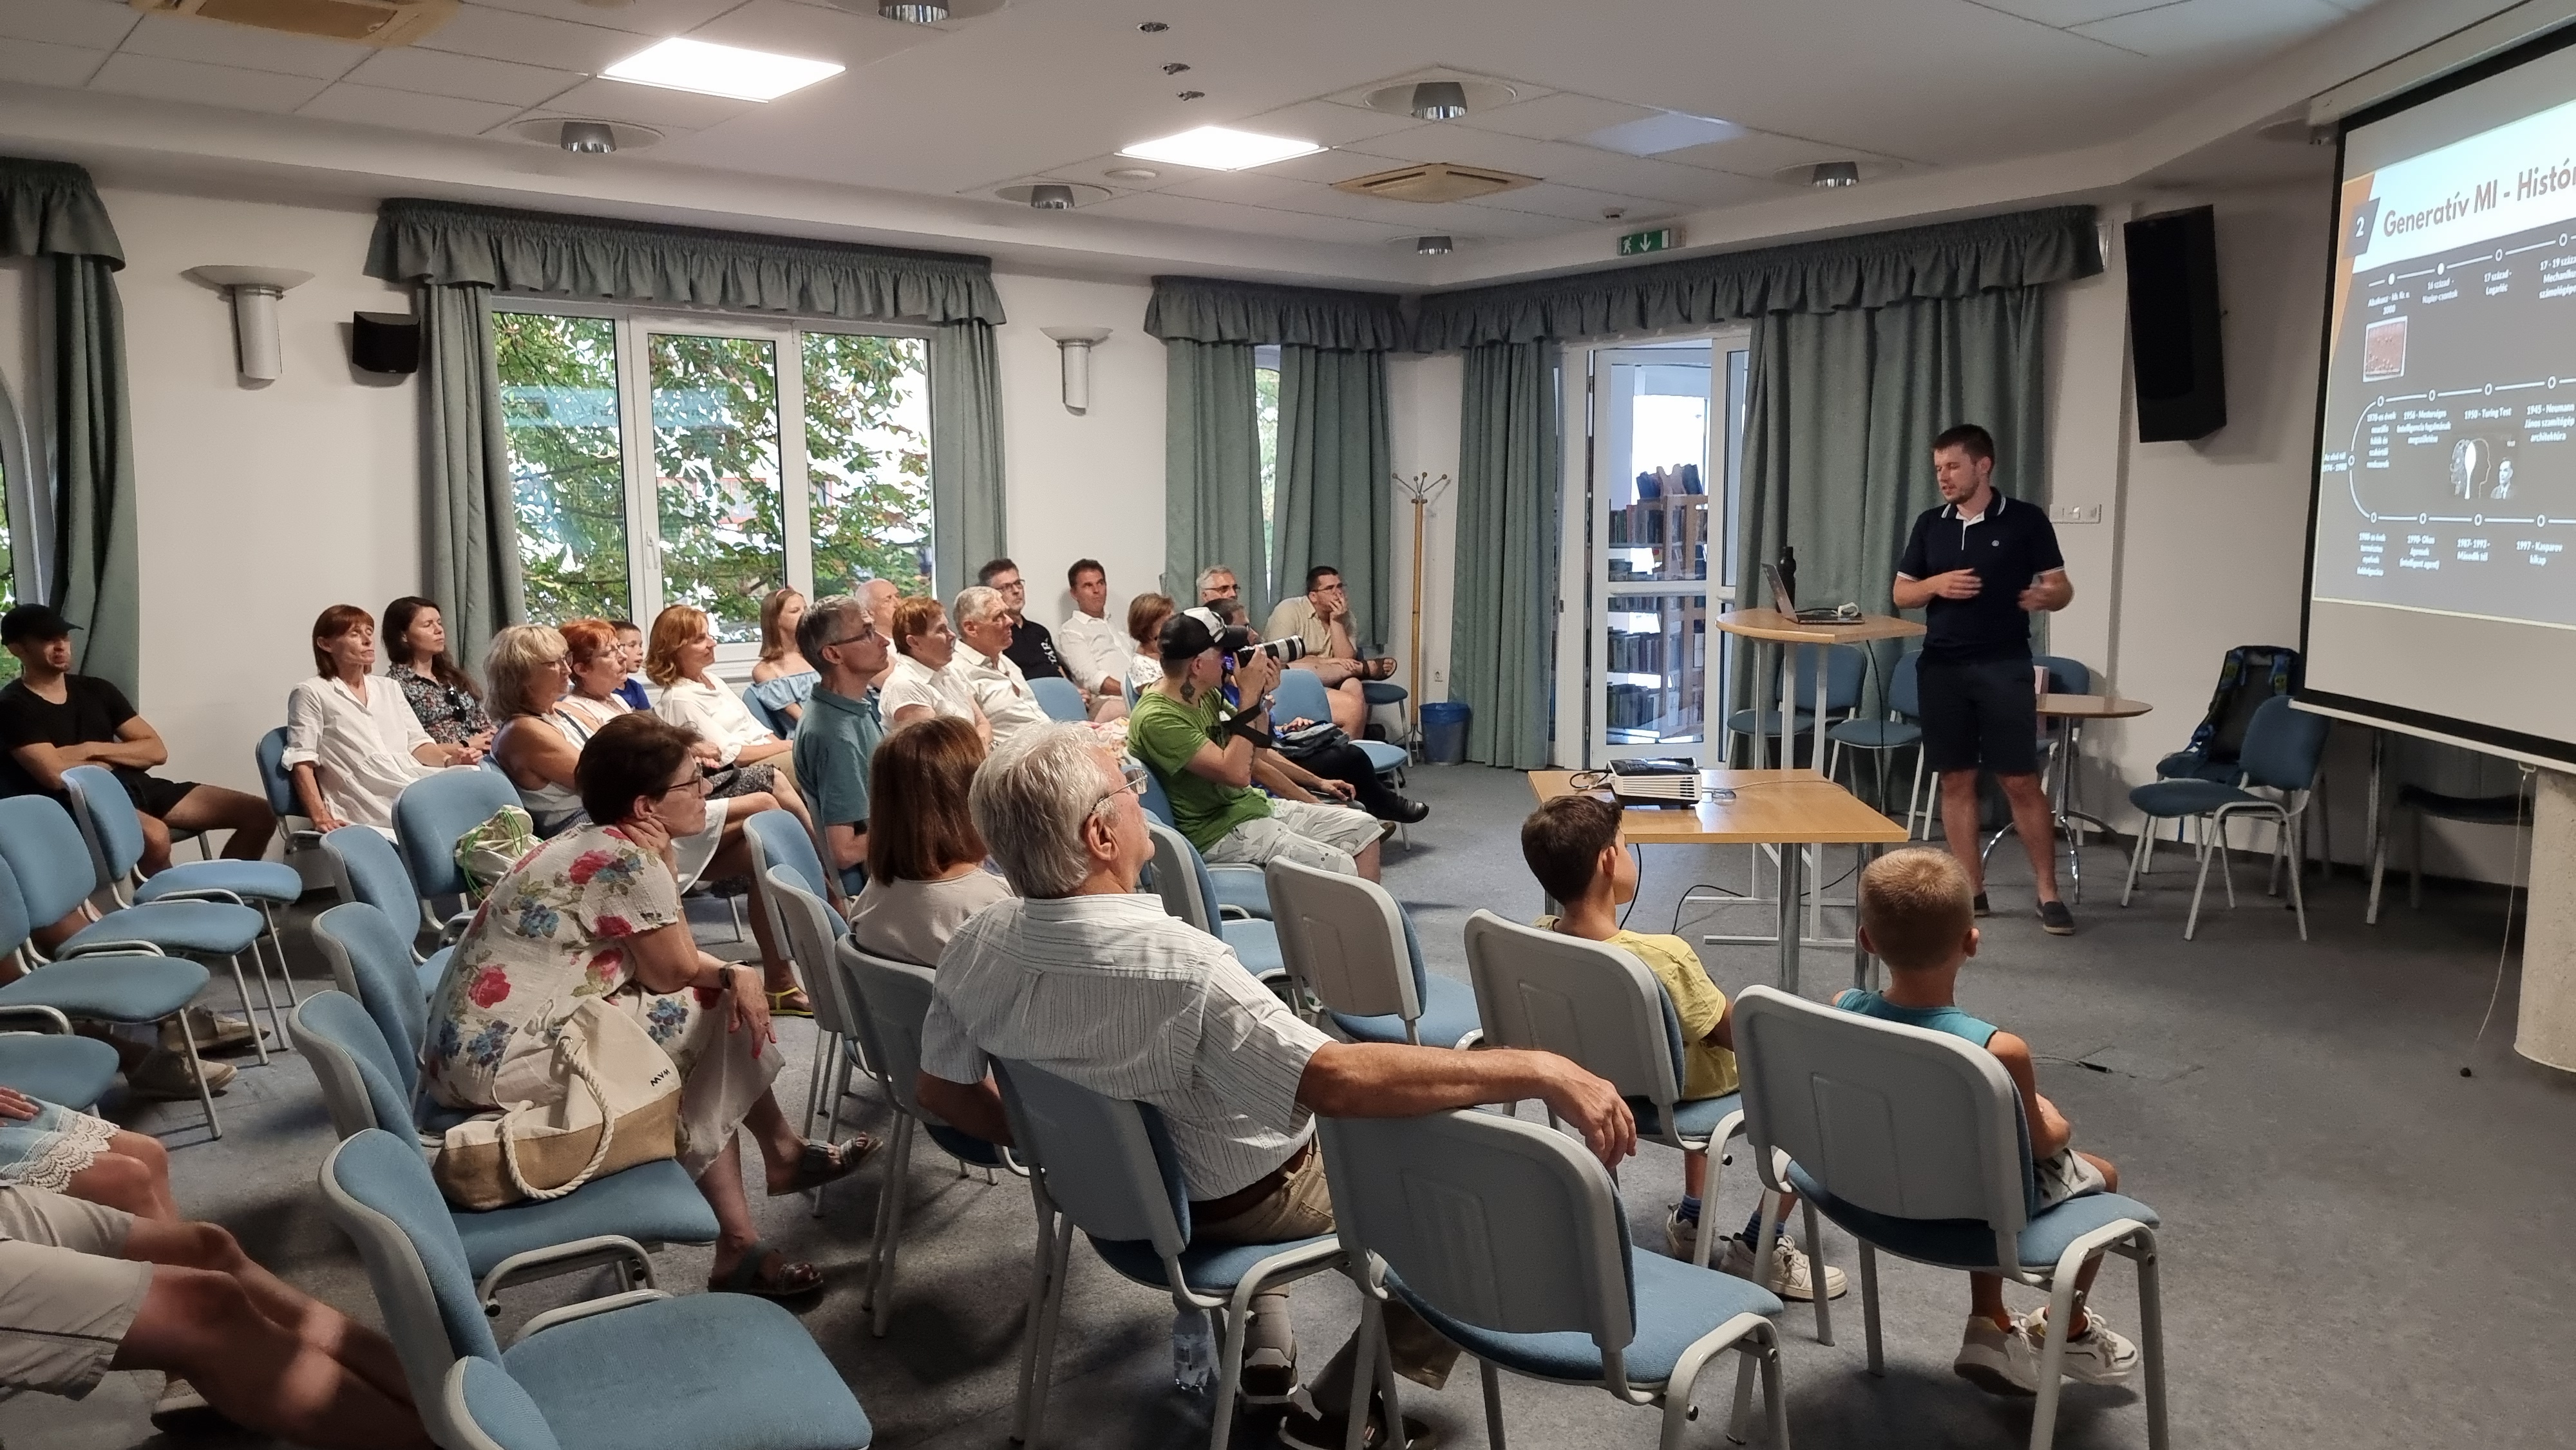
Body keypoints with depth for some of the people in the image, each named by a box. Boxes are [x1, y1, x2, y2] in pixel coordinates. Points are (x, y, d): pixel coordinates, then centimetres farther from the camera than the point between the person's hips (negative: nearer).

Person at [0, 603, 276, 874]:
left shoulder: (96, 690, 17)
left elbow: (157, 751, 11)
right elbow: (56, 775, -15)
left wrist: (91, 750, -3)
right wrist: (113, 760, 2)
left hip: (137, 787, 7)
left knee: (260, 814, -6)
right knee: (155, 835, -42)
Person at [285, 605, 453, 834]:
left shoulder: (390, 688, 25)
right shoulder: (311, 694, 7)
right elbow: (302, 764, 0)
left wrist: (450, 760, -4)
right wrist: (320, 818, -15)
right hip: (365, 801, -6)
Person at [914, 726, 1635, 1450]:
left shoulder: (975, 947, -17)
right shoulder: (1177, 964, -39)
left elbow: (941, 1088, -2)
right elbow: (1338, 1081, -43)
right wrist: (1541, 1071, -40)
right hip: (1242, 1204, -6)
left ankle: (1262, 1347, 30)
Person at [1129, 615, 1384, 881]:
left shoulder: (1206, 694, 5)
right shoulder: (1157, 718, -22)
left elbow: (1254, 753, 13)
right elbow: (1237, 773, -28)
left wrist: (1261, 696, -2)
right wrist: (1249, 696, -23)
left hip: (1255, 805, 9)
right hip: (1221, 830, -9)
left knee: (1364, 828, 4)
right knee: (1341, 869, -21)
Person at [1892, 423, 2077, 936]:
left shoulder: (2026, 520, -1)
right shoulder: (1930, 524, 10)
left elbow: (2062, 589, 1)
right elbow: (1901, 593, 13)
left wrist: (2046, 596, -23)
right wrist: (1937, 585, -7)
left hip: (2004, 667, -4)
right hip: (1942, 667, 4)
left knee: (2021, 782, -3)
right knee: (1955, 780, 6)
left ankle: (2048, 893, 7)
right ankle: (1971, 890, 15)